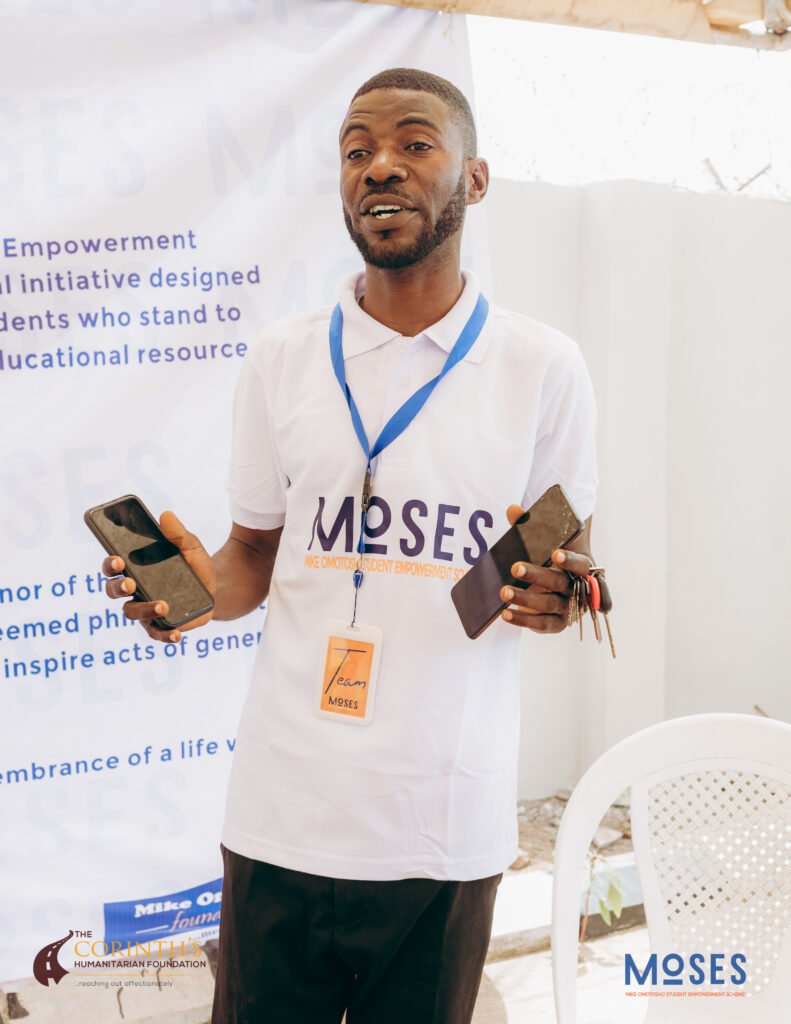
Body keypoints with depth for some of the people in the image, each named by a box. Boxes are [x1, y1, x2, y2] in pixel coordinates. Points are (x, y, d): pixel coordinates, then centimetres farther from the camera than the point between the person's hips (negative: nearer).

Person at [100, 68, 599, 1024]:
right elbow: (255, 554, 11)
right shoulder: (282, 359, 3)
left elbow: (569, 561, 6)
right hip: (285, 810, 1)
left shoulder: (543, 366, -2)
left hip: (447, 822, -1)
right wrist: (202, 585, -11)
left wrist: (556, 593, -17)